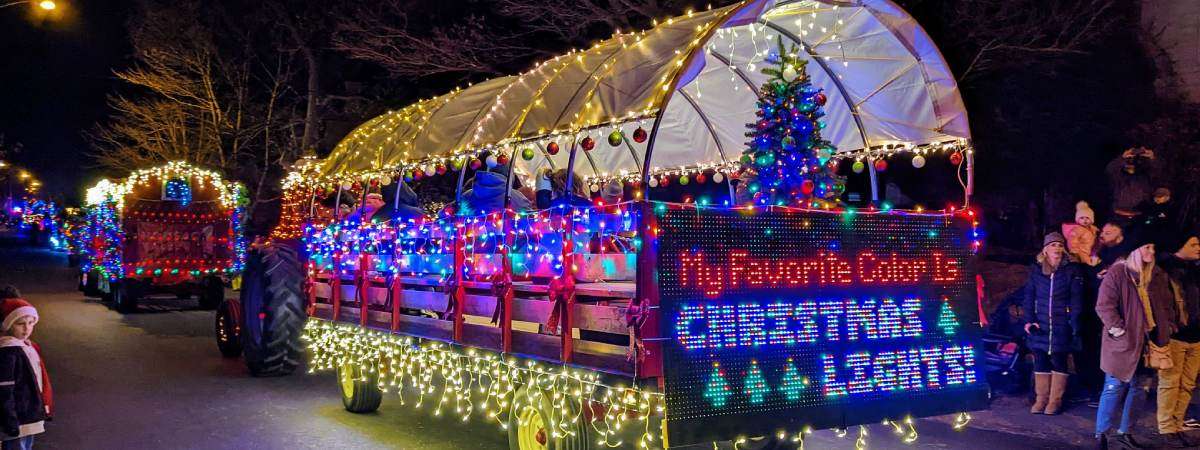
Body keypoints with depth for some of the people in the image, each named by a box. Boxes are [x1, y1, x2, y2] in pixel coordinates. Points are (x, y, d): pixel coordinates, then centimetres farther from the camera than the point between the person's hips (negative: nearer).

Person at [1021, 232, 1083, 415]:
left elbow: (1076, 300, -4)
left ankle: (1055, 400, 11)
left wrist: (1075, 327, -11)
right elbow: (1029, 296, 7)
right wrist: (1029, 319, -4)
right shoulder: (1036, 270, 7)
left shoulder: (1072, 271, 0)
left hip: (1061, 326, -2)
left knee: (1058, 361, 2)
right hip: (1040, 325, 2)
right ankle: (1041, 398, 14)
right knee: (1040, 362, 5)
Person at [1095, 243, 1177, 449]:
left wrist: (1168, 327, 9)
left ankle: (1125, 432, 21)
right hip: (1123, 343, -6)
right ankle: (1101, 433, 4)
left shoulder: (1158, 275, 9)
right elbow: (1104, 306, -14)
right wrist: (1118, 330, -17)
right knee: (1115, 387, -4)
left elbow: (1167, 304, 19)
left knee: (1136, 389, 10)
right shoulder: (1117, 273, -10)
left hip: (1146, 343, 6)